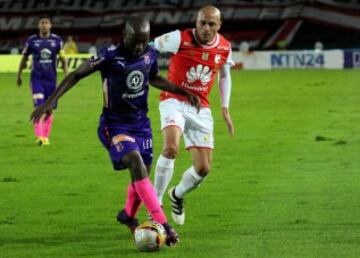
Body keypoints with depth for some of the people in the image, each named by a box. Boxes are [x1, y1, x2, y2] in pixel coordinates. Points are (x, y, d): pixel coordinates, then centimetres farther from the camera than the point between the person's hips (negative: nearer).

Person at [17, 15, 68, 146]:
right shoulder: (32, 41, 0)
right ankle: (39, 136, -19)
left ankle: (46, 137, 18)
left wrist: (66, 75, -2)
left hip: (51, 78, 2)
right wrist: (18, 75, 18)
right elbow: (24, 58, 12)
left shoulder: (57, 40, 2)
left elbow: (63, 59, 8)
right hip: (36, 78, -2)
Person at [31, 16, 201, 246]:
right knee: (137, 166, -24)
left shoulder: (150, 54, -2)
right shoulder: (110, 56, -18)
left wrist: (184, 92, 16)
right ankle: (164, 225, -28)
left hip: (141, 123, 6)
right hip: (115, 125, -6)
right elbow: (77, 75, -11)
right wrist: (51, 101, -18)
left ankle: (128, 215, 38)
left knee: (143, 175, 8)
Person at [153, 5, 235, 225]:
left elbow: (225, 75, 17)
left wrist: (225, 109, 13)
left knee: (203, 169, 1)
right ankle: (156, 204, -17)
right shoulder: (180, 39, -16)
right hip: (174, 101, -4)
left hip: (200, 108, 4)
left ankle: (178, 195, 34)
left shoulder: (225, 48, -2)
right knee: (171, 149, -31)